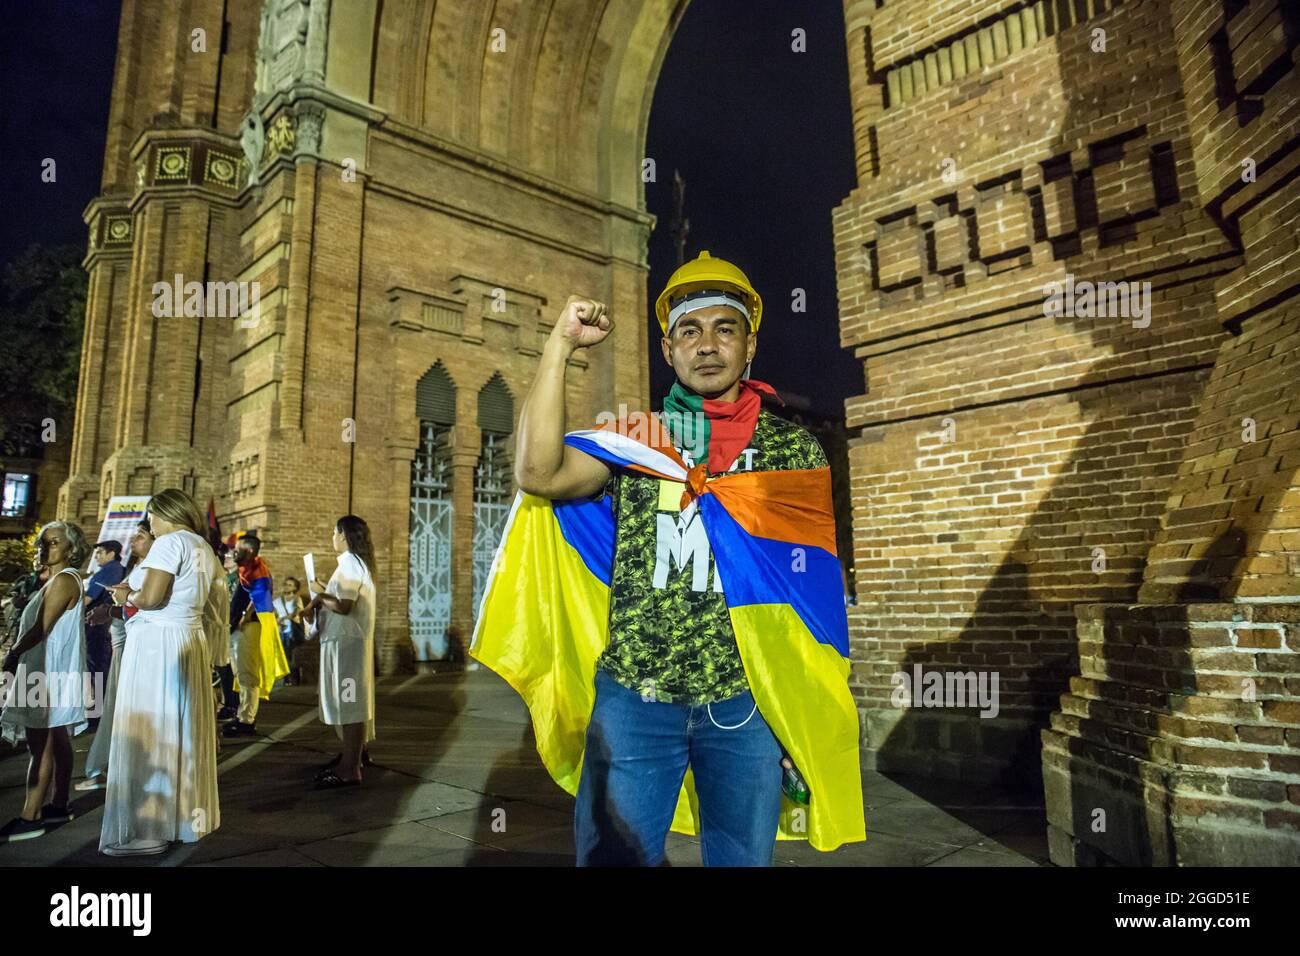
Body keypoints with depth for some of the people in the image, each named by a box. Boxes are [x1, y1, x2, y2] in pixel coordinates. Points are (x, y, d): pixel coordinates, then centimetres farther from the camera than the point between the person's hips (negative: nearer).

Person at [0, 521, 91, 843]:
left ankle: (29, 818, -7)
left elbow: (41, 630, -18)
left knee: (41, 746, -9)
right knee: (57, 743, 13)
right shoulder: (63, 579, 16)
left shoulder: (63, 580, -14)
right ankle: (59, 806, 20)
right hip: (53, 671, 10)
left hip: (49, 673, -10)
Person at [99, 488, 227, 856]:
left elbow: (151, 598, -18)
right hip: (191, 643, 8)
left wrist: (127, 596, 0)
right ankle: (187, 816, 21)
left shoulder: (170, 542, -11)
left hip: (157, 644, -8)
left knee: (149, 731, -2)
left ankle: (147, 830, 3)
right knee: (183, 731, 13)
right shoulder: (205, 549, 15)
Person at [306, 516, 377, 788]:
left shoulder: (349, 563, -15)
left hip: (345, 642, -10)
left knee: (348, 701, -7)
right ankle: (354, 751, 30)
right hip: (349, 640, 10)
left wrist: (319, 594, -9)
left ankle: (350, 769, -3)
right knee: (349, 700, 18)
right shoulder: (358, 562, 16)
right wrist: (320, 600, 4)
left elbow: (343, 606, -24)